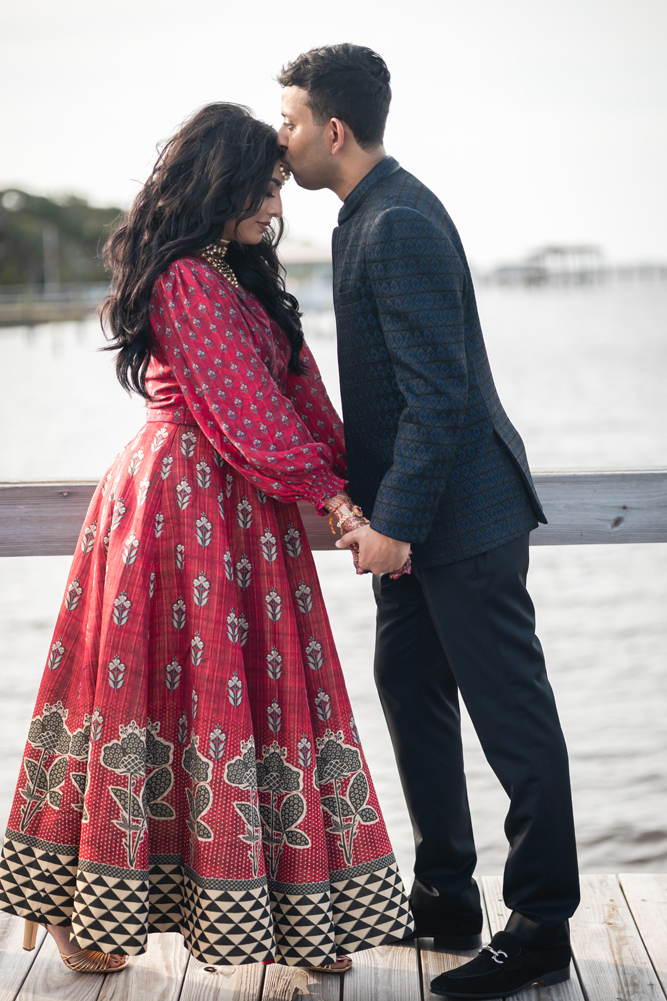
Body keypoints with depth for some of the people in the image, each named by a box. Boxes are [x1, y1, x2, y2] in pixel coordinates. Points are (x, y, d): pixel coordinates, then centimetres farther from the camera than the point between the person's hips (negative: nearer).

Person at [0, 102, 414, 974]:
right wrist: (328, 494, -10)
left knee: (254, 692, 8)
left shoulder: (237, 275, 16)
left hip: (235, 509, 9)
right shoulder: (187, 282, -14)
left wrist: (344, 482, 5)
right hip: (186, 508, -9)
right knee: (194, 690, -3)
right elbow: (248, 413, -16)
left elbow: (296, 389, 13)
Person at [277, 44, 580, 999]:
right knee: (409, 686, 16)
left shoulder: (399, 224, -19)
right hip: (416, 509, 11)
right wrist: (366, 498, 19)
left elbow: (437, 391, -23)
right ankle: (445, 896, 29)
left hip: (460, 513, -11)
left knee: (512, 714, -2)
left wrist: (395, 519, -21)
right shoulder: (369, 214, 13)